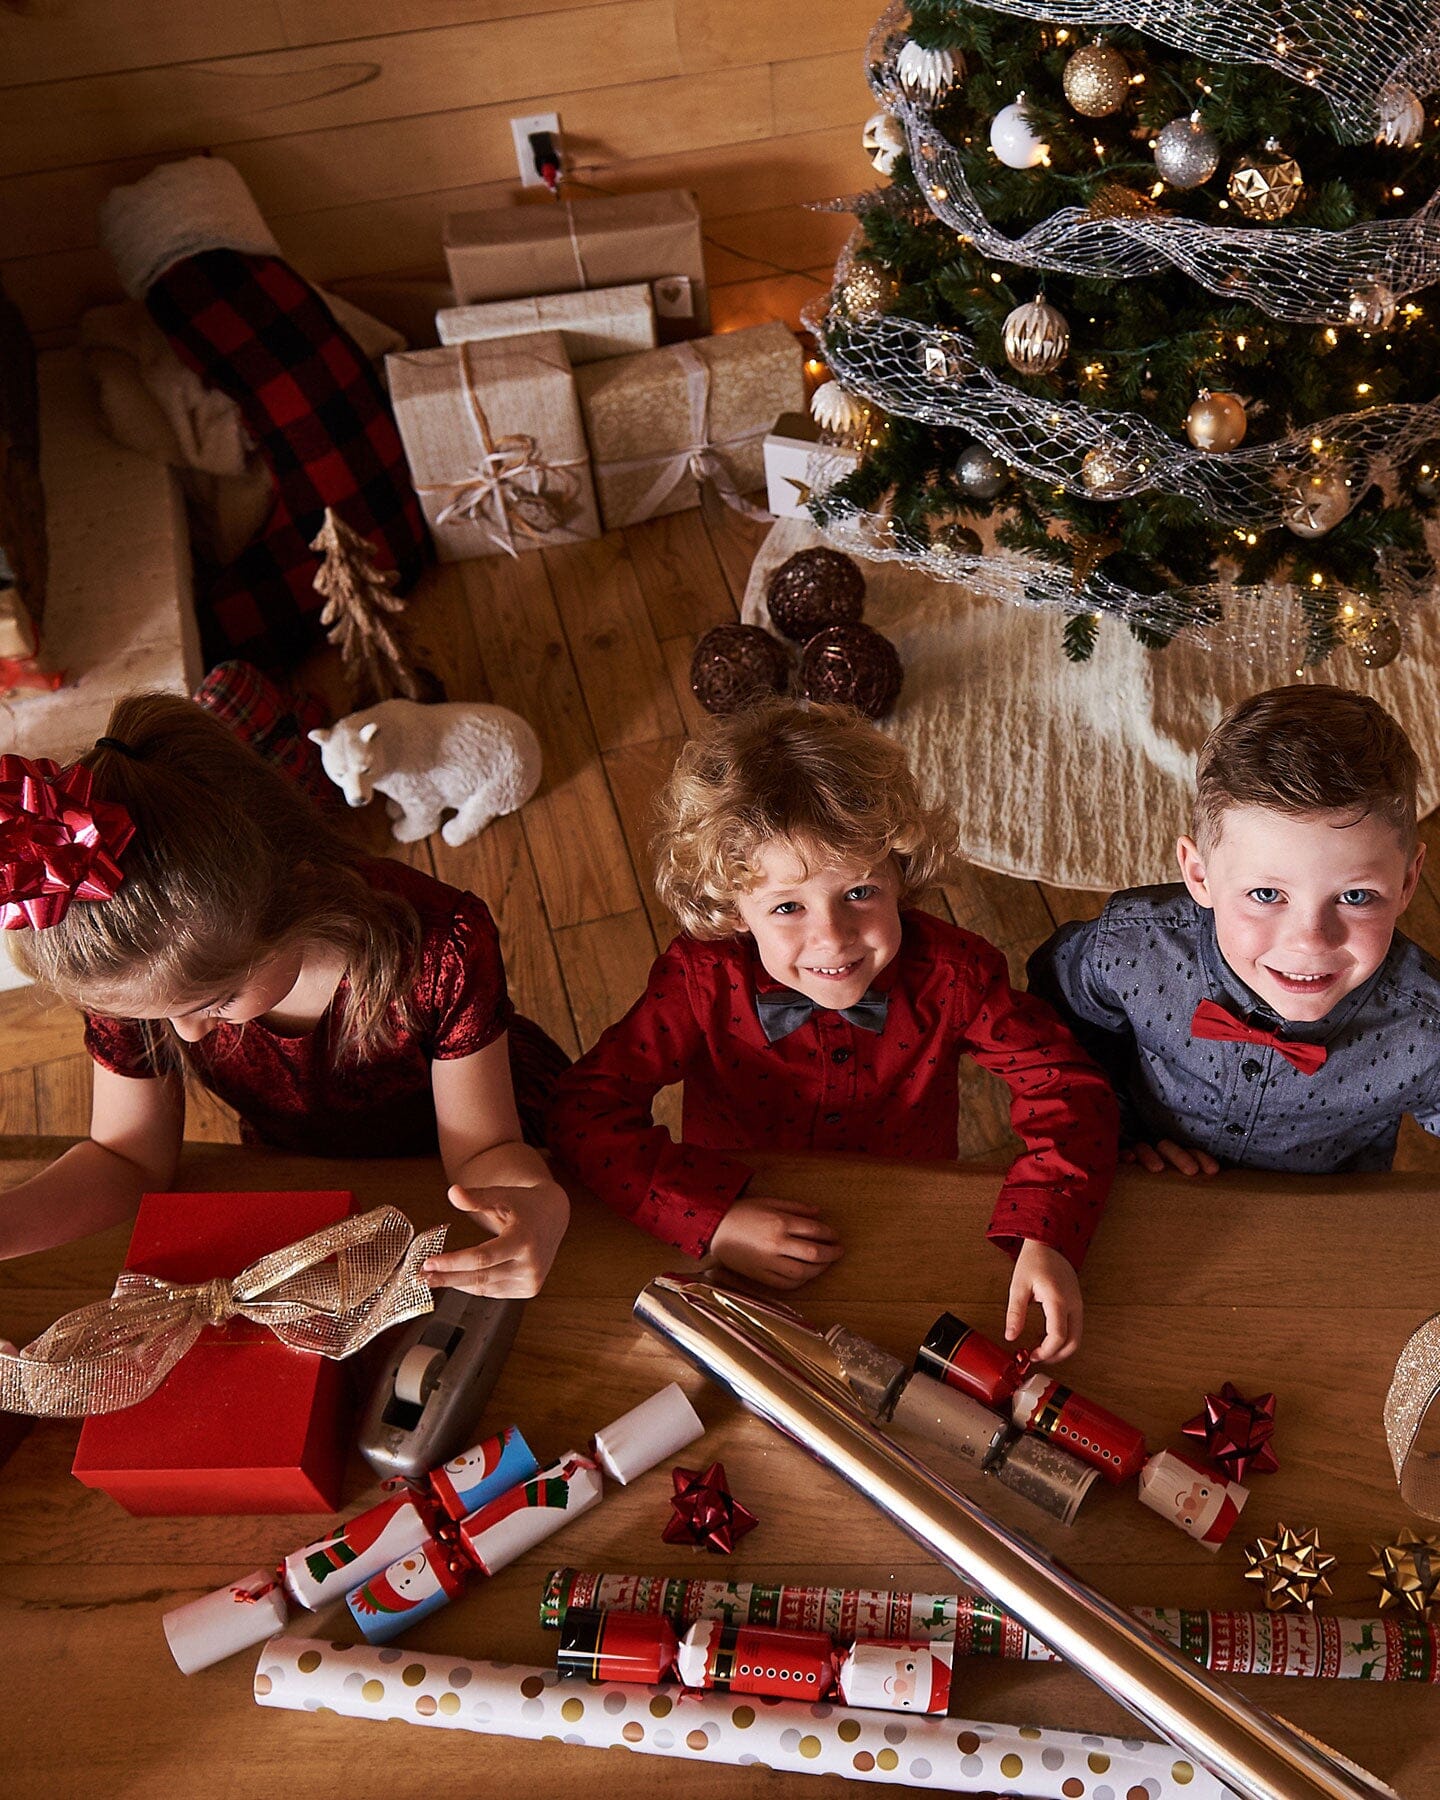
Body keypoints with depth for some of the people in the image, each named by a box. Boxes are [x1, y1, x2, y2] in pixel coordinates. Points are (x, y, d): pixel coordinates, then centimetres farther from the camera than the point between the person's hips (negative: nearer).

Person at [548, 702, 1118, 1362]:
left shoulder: (950, 974, -19)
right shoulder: (701, 982, -21)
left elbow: (1067, 1087, -12)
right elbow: (586, 1106, -18)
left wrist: (1048, 1238, -28)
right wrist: (710, 1216, -30)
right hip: (741, 1280, 0)